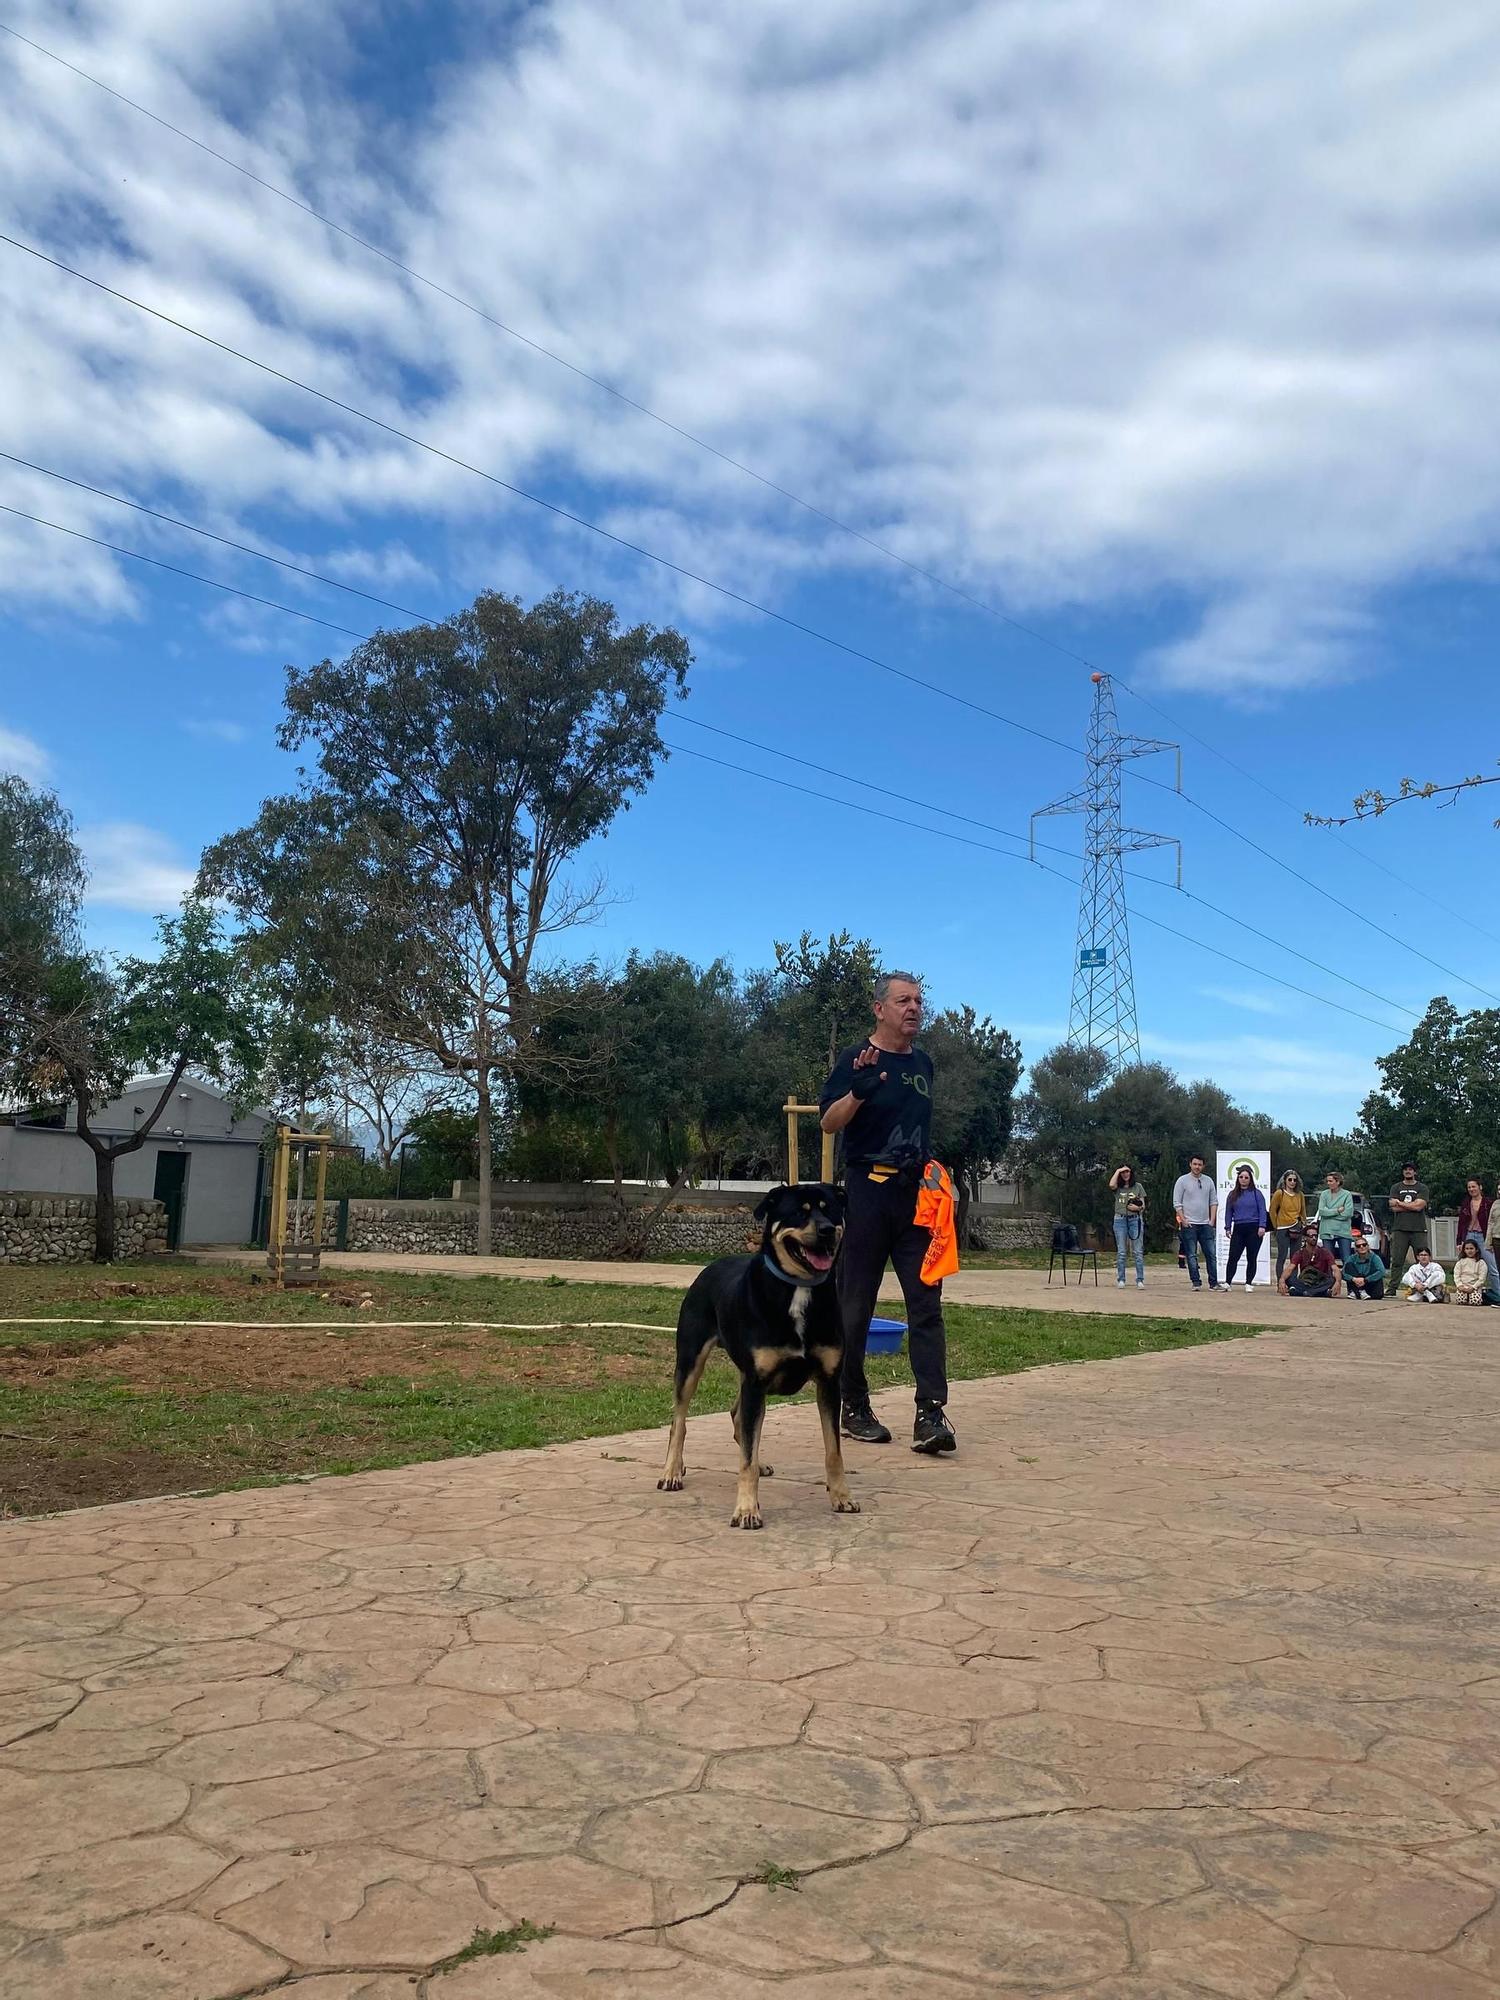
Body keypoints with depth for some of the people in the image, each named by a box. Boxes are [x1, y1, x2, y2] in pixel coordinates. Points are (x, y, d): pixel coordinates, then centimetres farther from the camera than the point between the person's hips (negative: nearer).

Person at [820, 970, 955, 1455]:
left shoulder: (923, 1063, 15)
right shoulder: (857, 1059, -4)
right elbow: (829, 1121, -12)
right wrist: (858, 1091, -29)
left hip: (915, 1195, 5)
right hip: (867, 1191, -5)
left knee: (926, 1302, -3)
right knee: (856, 1305, 2)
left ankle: (930, 1415, -5)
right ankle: (854, 1409, 14)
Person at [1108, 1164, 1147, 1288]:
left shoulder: (1138, 1186, 11)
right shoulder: (1117, 1187, 9)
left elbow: (1143, 1205, 10)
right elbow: (1111, 1185, -16)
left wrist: (1138, 1207, -12)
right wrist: (1118, 1170, -6)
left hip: (1135, 1219, 0)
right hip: (1120, 1220, 0)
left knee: (1138, 1252, -4)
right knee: (1121, 1252, 1)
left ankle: (1140, 1279, -2)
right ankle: (1121, 1279, 5)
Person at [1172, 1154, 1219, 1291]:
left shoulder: (1208, 1181, 10)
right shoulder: (1182, 1180, -2)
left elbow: (1214, 1202, 13)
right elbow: (1177, 1203, -4)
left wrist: (1212, 1220, 4)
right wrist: (1183, 1220, -10)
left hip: (1206, 1224, 4)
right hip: (1189, 1224, -4)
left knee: (1211, 1254, 2)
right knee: (1192, 1255, -2)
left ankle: (1213, 1283, 6)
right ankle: (1196, 1283, 1)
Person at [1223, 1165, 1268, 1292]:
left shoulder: (1256, 1193, 3)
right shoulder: (1233, 1194, 12)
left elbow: (1262, 1211, 0)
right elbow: (1228, 1212, 14)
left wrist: (1262, 1226, -10)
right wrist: (1228, 1227, 8)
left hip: (1254, 1229, -2)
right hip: (1238, 1229, 2)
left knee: (1252, 1258, 3)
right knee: (1233, 1257, -5)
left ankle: (1249, 1283, 11)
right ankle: (1227, 1282, -3)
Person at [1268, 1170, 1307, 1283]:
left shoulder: (1300, 1195, 9)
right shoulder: (1279, 1193, -4)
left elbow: (1303, 1212, 18)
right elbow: (1272, 1211, 1)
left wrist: (1302, 1225, 10)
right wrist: (1276, 1226, 3)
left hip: (1297, 1230, 4)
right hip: (1283, 1229, -4)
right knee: (1282, 1257, -5)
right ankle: (1280, 1283, -2)